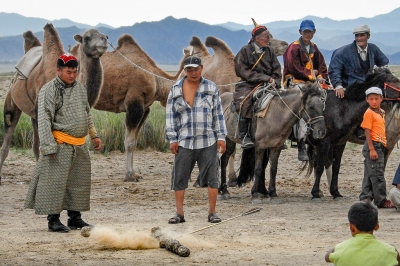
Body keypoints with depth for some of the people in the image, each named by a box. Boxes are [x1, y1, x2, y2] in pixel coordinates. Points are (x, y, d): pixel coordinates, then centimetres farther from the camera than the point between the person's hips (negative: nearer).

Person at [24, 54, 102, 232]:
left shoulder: (80, 88, 15)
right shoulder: (49, 90, -9)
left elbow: (87, 114, 27)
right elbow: (44, 120, -12)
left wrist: (94, 135, 22)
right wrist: (49, 146, -17)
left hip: (80, 145, 7)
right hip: (60, 145, -7)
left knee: (79, 183, 10)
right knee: (55, 182, -6)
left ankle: (75, 217, 20)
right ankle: (53, 220, 0)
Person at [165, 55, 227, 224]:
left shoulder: (211, 88, 6)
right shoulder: (176, 90, 6)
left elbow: (218, 114, 7)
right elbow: (171, 115, 7)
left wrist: (221, 137, 1)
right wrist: (172, 139, 1)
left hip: (208, 142, -1)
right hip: (184, 142, 1)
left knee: (211, 177, -1)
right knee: (179, 178, 1)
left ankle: (212, 213, 7)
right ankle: (179, 213, 8)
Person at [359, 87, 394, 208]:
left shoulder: (381, 112, 15)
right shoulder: (369, 113, -10)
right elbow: (367, 132, -15)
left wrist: (383, 145, 17)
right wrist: (372, 149, -20)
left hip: (380, 146, 9)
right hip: (373, 145, -9)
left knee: (369, 174, 13)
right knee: (377, 175, -7)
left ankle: (365, 198, 18)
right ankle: (381, 200, -5)